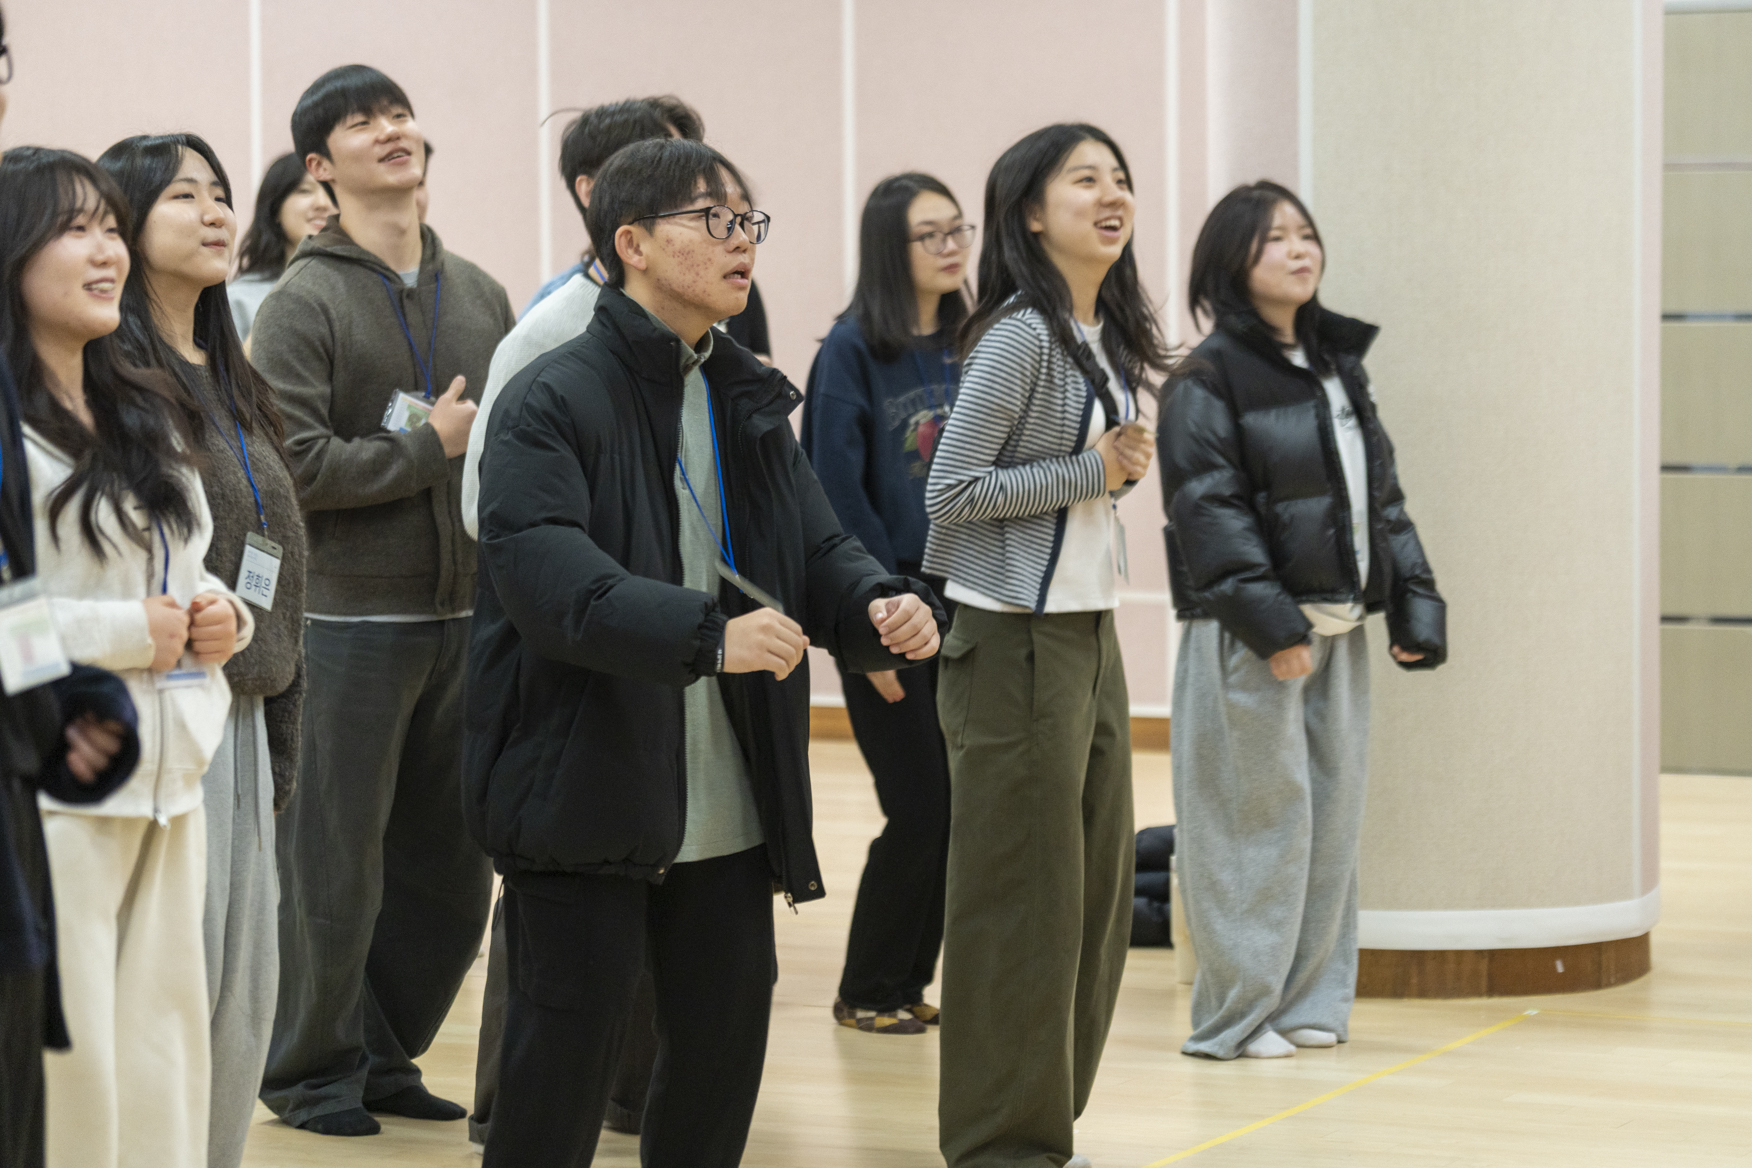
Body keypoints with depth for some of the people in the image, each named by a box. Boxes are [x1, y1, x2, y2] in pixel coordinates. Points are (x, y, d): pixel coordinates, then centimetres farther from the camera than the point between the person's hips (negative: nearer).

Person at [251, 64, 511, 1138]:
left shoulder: (480, 296, 12)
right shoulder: (305, 305, -7)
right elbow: (292, 464, -16)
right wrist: (429, 447, -14)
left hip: (468, 618, 6)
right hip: (353, 619, -6)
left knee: (454, 864, 11)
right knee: (336, 859, 1)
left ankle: (386, 1053, 26)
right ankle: (314, 1068, 16)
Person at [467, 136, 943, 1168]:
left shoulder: (750, 401, 14)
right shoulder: (555, 400, -10)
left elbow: (818, 548, 13)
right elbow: (546, 577, -24)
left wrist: (884, 608, -10)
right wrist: (707, 636, -35)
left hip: (730, 808, 7)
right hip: (587, 800, -7)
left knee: (726, 1042, 11)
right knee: (565, 1055, -1)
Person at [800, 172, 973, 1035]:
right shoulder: (853, 349, -6)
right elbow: (838, 492, -11)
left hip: (965, 612, 5)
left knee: (957, 811, 5)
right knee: (921, 811, -5)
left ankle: (908, 981, 17)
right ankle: (866, 991, 9)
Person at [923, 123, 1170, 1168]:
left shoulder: (1109, 338, 13)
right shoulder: (1019, 337, -14)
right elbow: (952, 492, -18)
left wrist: (1126, 467, 3)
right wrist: (1094, 472, -13)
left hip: (1091, 633, 9)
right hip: (1019, 643, -9)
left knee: (1100, 893, 11)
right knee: (1024, 903, -3)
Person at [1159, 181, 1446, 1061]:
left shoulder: (1339, 366, 16)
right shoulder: (1210, 377, -7)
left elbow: (1381, 495, 18)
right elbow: (1209, 510, -14)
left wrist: (1415, 606, 9)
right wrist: (1271, 623, -20)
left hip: (1336, 626, 7)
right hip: (1249, 635, -7)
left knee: (1332, 815, 8)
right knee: (1259, 816, -5)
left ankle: (1307, 1000, 17)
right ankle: (1235, 1013, 3)